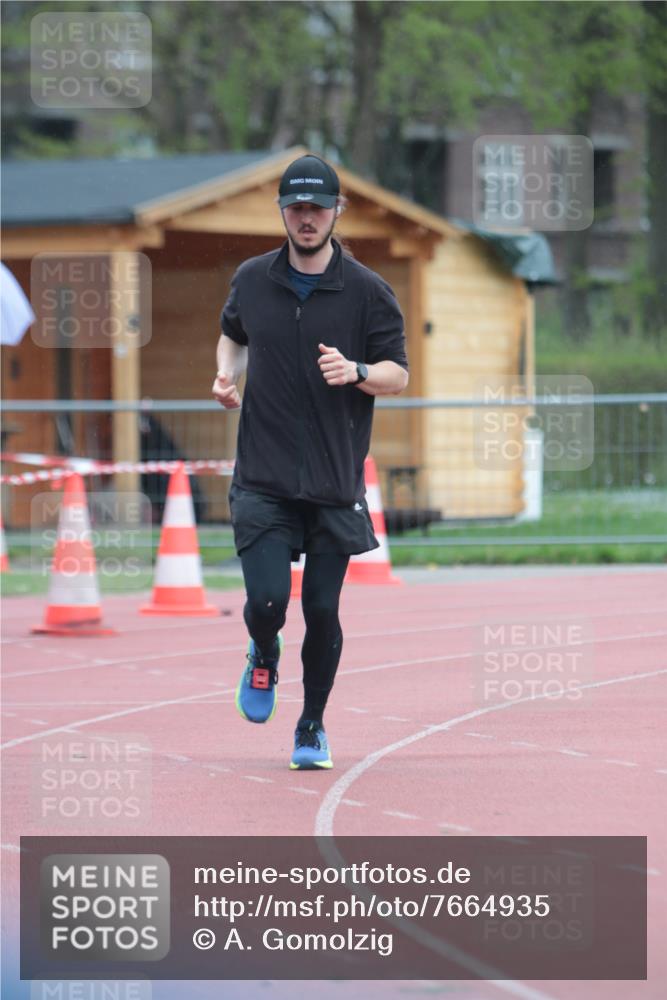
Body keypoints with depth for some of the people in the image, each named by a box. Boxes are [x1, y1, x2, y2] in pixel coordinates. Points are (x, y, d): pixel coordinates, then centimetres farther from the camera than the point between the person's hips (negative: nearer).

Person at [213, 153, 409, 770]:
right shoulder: (252, 280, 6)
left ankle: (313, 727, 21)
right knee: (267, 598, -13)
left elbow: (399, 375, -1)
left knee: (323, 611, 1)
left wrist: (356, 371, -21)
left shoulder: (367, 292, -2)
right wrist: (227, 374, 6)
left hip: (335, 484, -1)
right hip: (262, 480, 1)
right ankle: (264, 658, 23)